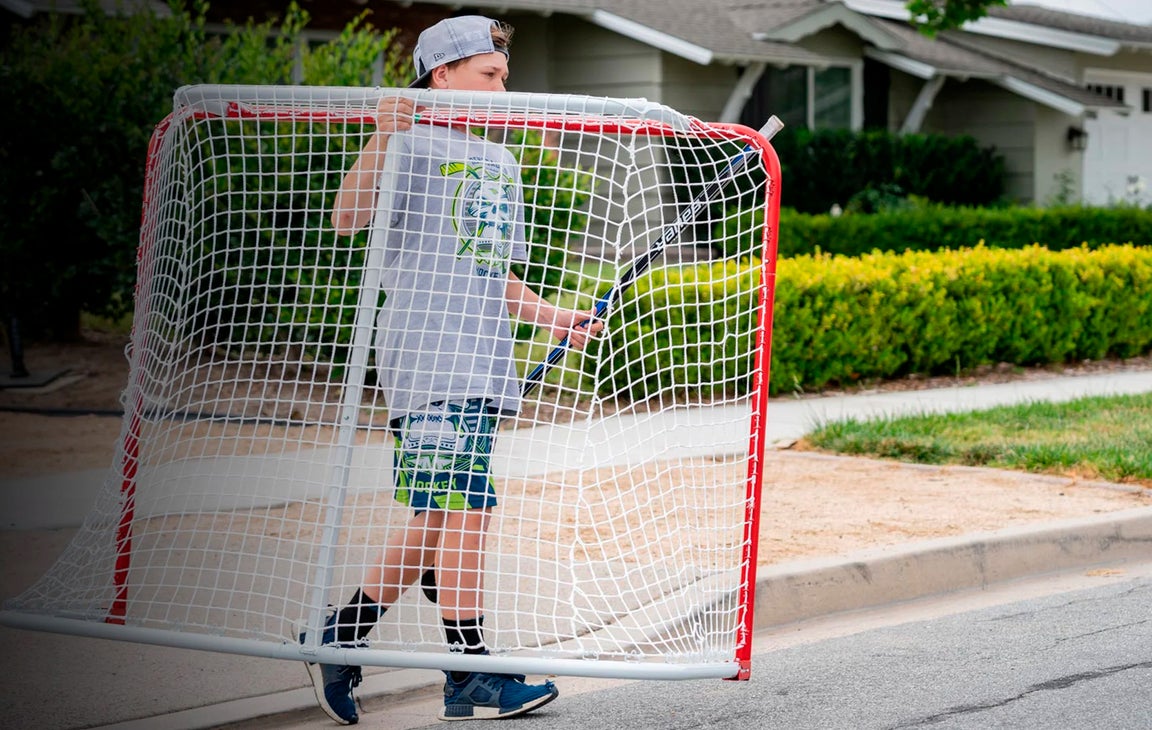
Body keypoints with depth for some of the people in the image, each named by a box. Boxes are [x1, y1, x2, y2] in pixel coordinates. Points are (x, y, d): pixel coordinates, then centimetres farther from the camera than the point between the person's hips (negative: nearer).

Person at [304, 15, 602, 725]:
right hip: (427, 360, -8)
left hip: (483, 367, 8)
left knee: (435, 519, 8)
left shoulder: (502, 163, 22)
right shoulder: (413, 145, -3)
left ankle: (339, 638, 19)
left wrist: (555, 317, 18)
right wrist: (382, 137, -29)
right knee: (464, 511, -10)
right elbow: (348, 218, -18)